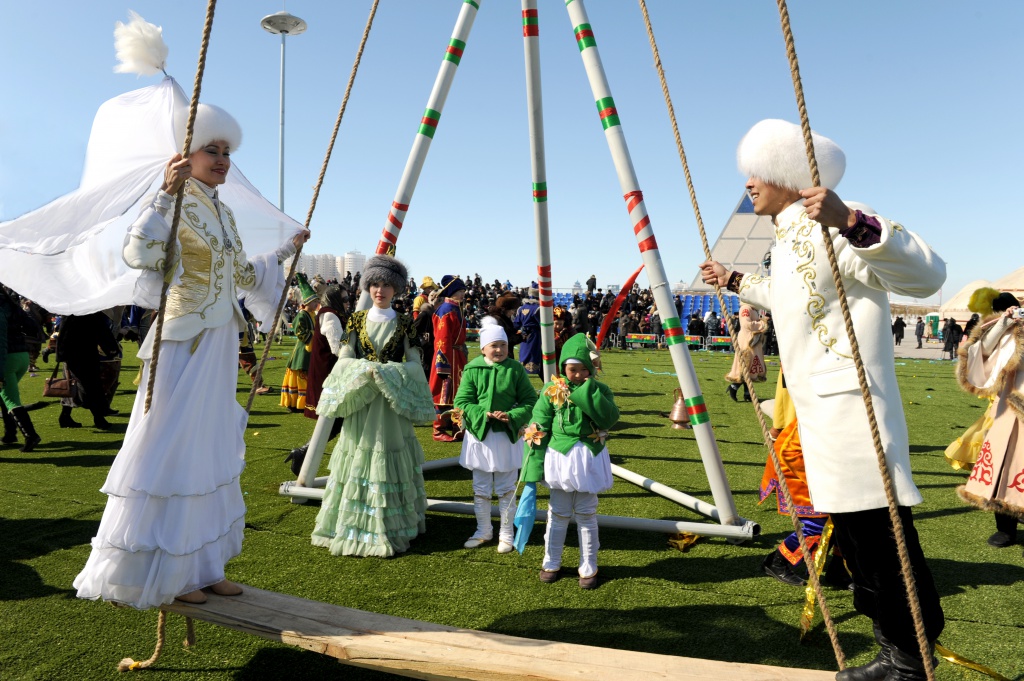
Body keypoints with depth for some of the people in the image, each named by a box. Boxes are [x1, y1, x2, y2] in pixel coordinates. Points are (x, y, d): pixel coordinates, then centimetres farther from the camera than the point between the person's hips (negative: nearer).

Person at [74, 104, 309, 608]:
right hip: (184, 343, -8)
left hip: (221, 342, 8)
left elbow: (243, 275, 25)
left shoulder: (223, 212, 14)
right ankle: (162, 572, 14)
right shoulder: (175, 204, -9)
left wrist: (285, 252, 34)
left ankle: (200, 566, 25)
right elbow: (138, 255, -28)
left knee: (212, 450, 12)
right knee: (173, 449, -1)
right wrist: (165, 194, -37)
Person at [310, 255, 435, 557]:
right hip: (360, 402, 1)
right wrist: (366, 369, -15)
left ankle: (389, 528, 13)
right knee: (358, 460, 3)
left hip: (393, 403, -1)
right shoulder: (356, 320, 7)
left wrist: (388, 373, -15)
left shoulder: (404, 324, 3)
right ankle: (354, 526, 15)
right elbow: (344, 359, 3)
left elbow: (415, 363, 0)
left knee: (390, 461, 2)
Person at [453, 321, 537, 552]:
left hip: (507, 436, -1)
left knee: (506, 489, 11)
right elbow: (462, 402, -5)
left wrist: (512, 416, -20)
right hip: (479, 434, 1)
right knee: (480, 488, 15)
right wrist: (482, 414, -21)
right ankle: (483, 531, 33)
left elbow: (530, 401, -4)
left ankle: (506, 534, 26)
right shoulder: (472, 370, -6)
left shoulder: (516, 369, -7)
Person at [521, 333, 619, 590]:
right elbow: (537, 430, -3)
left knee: (587, 516, 9)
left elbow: (610, 419, -19)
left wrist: (589, 390, -22)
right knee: (558, 515, 12)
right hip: (559, 457, 0)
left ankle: (588, 568, 24)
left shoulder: (600, 391, -2)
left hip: (589, 460, 0)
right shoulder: (551, 390, -4)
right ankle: (551, 563, 29)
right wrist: (534, 468, -6)